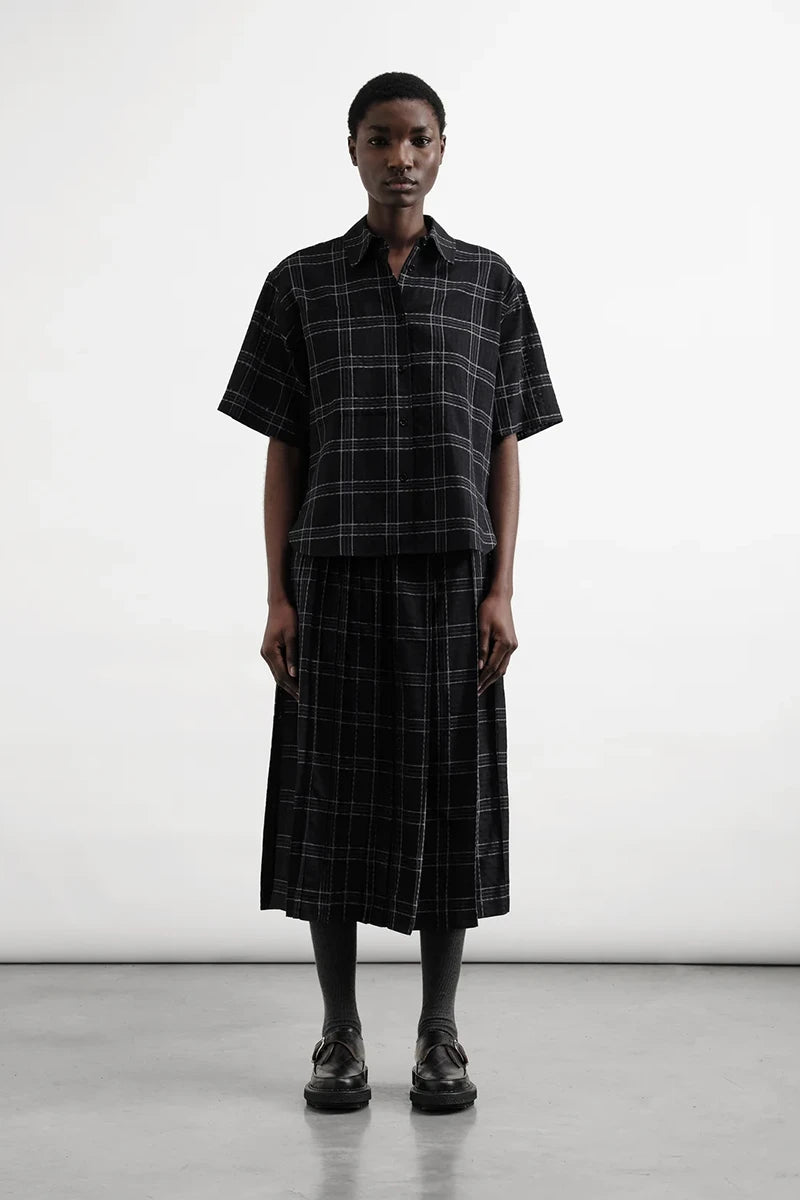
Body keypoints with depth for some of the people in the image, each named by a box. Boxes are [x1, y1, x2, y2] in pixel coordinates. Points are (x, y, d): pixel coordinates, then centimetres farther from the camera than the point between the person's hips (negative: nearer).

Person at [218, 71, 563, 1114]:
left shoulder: (490, 283, 7)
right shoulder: (301, 284, 5)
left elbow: (506, 449, 6)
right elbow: (283, 451, 5)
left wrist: (501, 589, -4)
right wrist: (278, 597, -2)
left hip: (452, 580, 1)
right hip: (336, 578, 0)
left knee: (450, 801, 4)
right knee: (330, 806, 2)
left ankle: (439, 1036, 17)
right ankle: (340, 1037, 16)